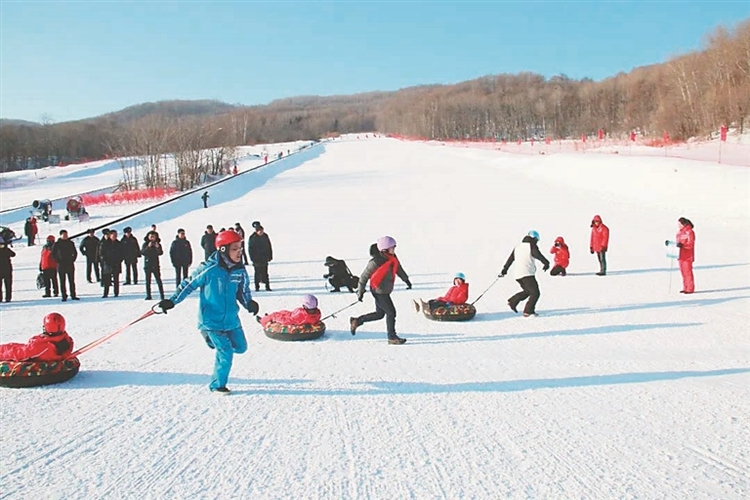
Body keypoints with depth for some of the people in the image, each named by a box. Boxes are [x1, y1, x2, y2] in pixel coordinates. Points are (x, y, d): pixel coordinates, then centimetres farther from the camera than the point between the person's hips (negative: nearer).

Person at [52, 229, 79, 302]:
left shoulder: (71, 243, 8)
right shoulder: (57, 244, 0)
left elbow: (75, 253, 16)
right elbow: (53, 254, 3)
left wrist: (73, 260, 3)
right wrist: (58, 261, -6)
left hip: (70, 265, 2)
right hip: (61, 266, -2)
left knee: (72, 281, 4)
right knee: (62, 282, 0)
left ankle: (73, 295, 8)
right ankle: (64, 296, 4)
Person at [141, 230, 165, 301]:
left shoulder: (158, 244, 4)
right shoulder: (145, 244, 2)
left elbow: (161, 253, -7)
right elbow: (142, 252, -10)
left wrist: (157, 248, -25)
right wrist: (148, 247, -23)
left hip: (155, 265, 0)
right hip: (147, 265, 0)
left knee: (158, 280, -4)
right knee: (148, 280, 2)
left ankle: (161, 295, -1)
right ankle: (148, 295, 6)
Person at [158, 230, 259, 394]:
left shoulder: (240, 270, -3)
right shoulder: (208, 269, -17)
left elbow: (243, 292, 7)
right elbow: (189, 284, -6)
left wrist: (250, 303, -13)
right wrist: (171, 301, -7)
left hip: (231, 318, 6)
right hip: (212, 319, -6)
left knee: (241, 347, 11)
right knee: (225, 352, -9)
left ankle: (214, 339, 35)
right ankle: (217, 385, 12)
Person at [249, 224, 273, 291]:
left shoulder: (265, 237, 3)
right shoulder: (252, 238, -9)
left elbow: (269, 247, 9)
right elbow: (250, 249, -7)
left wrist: (270, 256, 6)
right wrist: (253, 258, -12)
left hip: (265, 259, 3)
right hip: (257, 259, -3)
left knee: (265, 273, 4)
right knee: (257, 273, 5)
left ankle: (267, 286, 6)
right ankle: (257, 286, 12)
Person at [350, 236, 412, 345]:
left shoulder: (393, 258, 0)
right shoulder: (376, 262, -23)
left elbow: (399, 269, 20)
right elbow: (364, 276, -14)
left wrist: (406, 280, 29)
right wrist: (360, 291, -10)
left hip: (385, 290, 9)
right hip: (379, 291, -9)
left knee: (380, 313, 17)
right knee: (391, 312, -4)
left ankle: (356, 321, 29)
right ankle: (392, 337, 8)